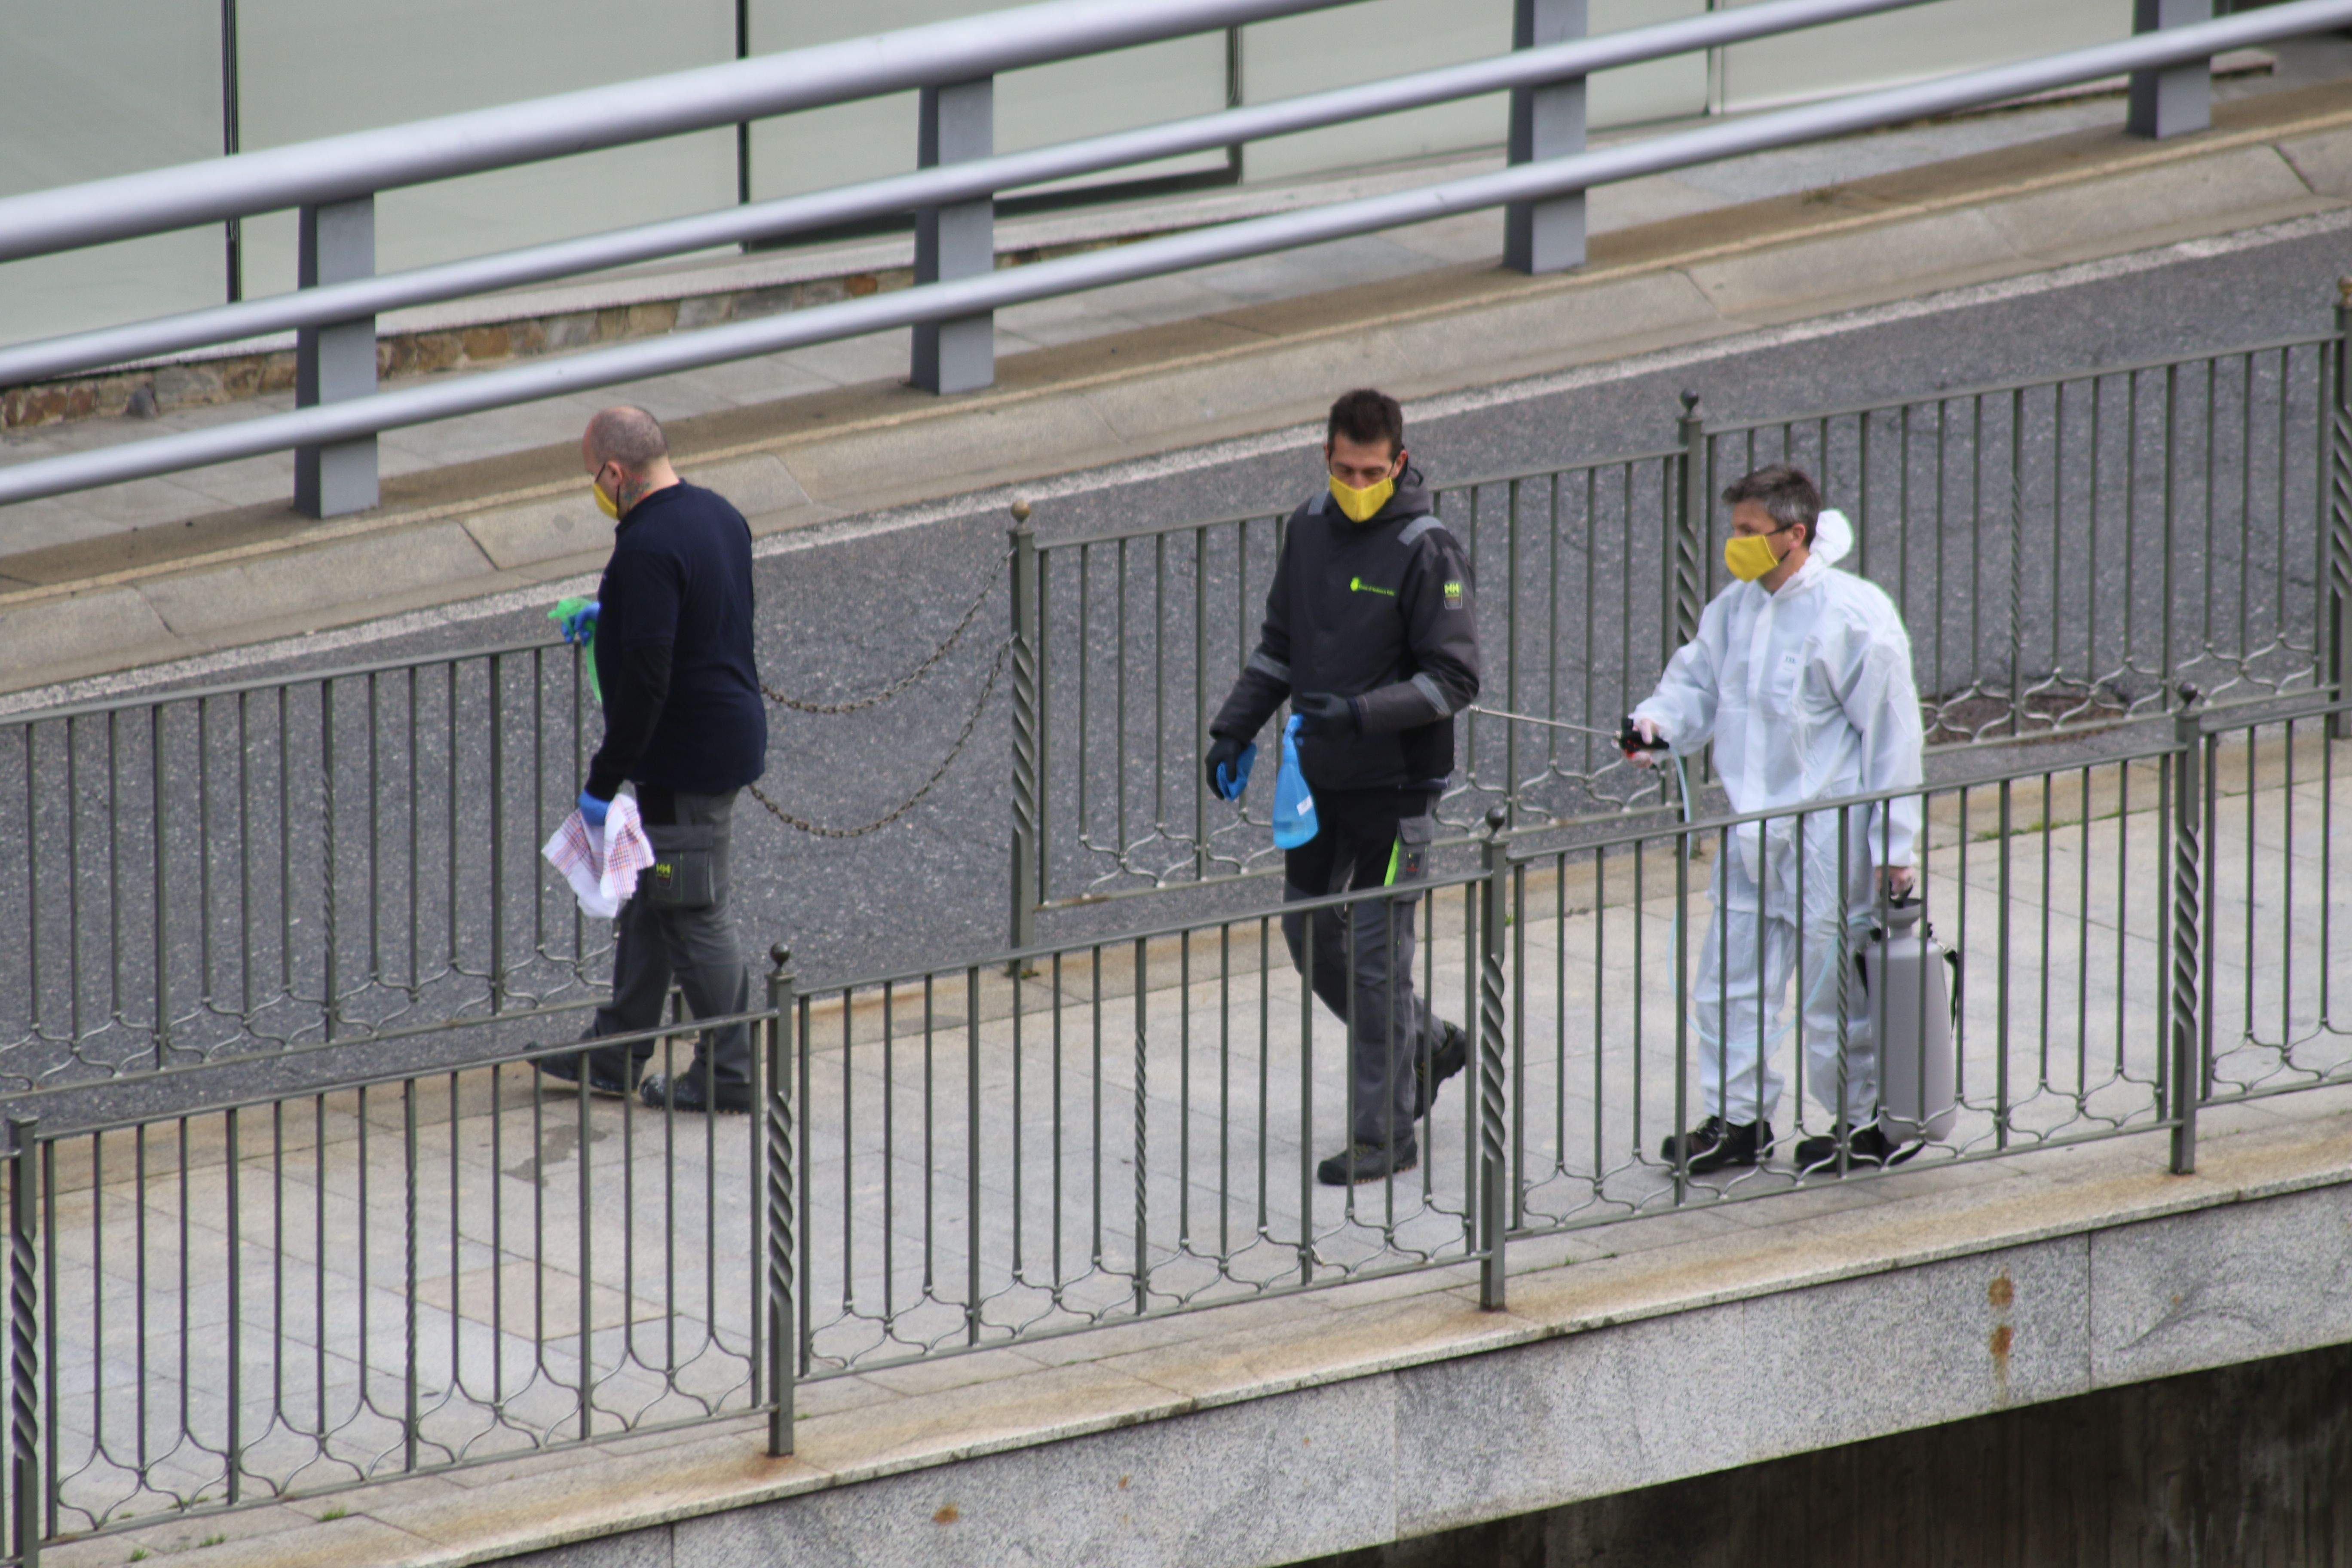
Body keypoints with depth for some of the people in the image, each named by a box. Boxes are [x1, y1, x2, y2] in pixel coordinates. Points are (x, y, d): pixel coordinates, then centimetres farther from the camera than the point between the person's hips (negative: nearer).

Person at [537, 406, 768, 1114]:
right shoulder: (718, 514, 6)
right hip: (733, 735, 10)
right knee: (650, 903, 19)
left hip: (687, 758, -10)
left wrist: (603, 780, -20)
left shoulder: (648, 550, -24)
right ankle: (616, 1054, 28)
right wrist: (612, 616, 29)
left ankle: (728, 1074, 8)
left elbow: (646, 679, -26)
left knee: (694, 917, 0)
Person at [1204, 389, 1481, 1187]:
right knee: (1310, 937, 13)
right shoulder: (1309, 529, 6)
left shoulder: (1427, 551, -14)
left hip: (1395, 787, -7)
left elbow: (1455, 679, -15)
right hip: (1319, 779, 7)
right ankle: (1426, 1045, 35)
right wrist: (1235, 728, 9)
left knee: (1377, 956, -4)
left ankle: (1384, 1132, 5)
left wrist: (1361, 713, -25)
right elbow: (1280, 643, 17)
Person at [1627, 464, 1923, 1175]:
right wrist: (1661, 718, -9)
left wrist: (1895, 846, -12)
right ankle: (1737, 1118, 22)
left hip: (1828, 842, -7)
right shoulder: (1735, 608, 4)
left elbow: (1891, 734, -12)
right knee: (1731, 979, 10)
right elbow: (1699, 680, 16)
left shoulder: (1854, 615, -15)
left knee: (1833, 994, 2)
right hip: (1752, 836, 7)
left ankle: (1867, 1124, 17)